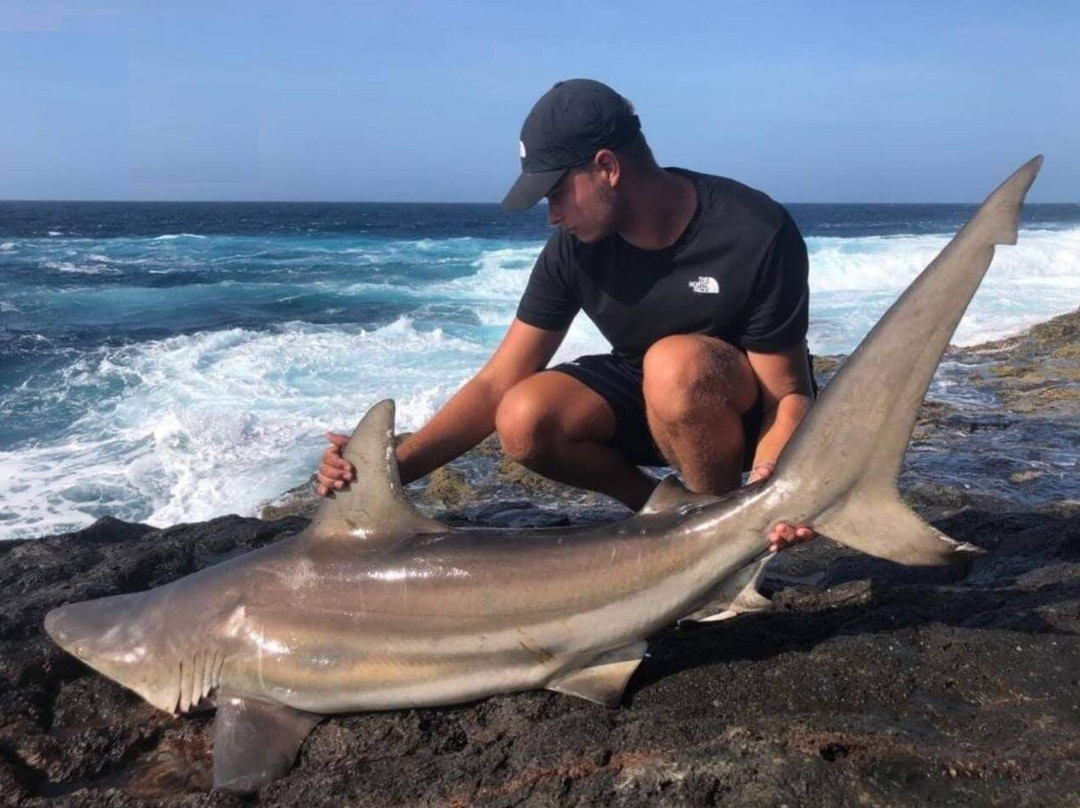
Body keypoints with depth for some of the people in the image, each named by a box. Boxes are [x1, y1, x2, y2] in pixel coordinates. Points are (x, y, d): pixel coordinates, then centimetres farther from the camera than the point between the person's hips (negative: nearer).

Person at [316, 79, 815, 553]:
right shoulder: (577, 246, -12)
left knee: (676, 361, -37)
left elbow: (788, 394, -21)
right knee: (525, 419, -25)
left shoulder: (756, 234, -24)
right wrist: (392, 468, -24)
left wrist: (771, 485, -43)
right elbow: (496, 385, -12)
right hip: (643, 397, 4)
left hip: (749, 412, -3)